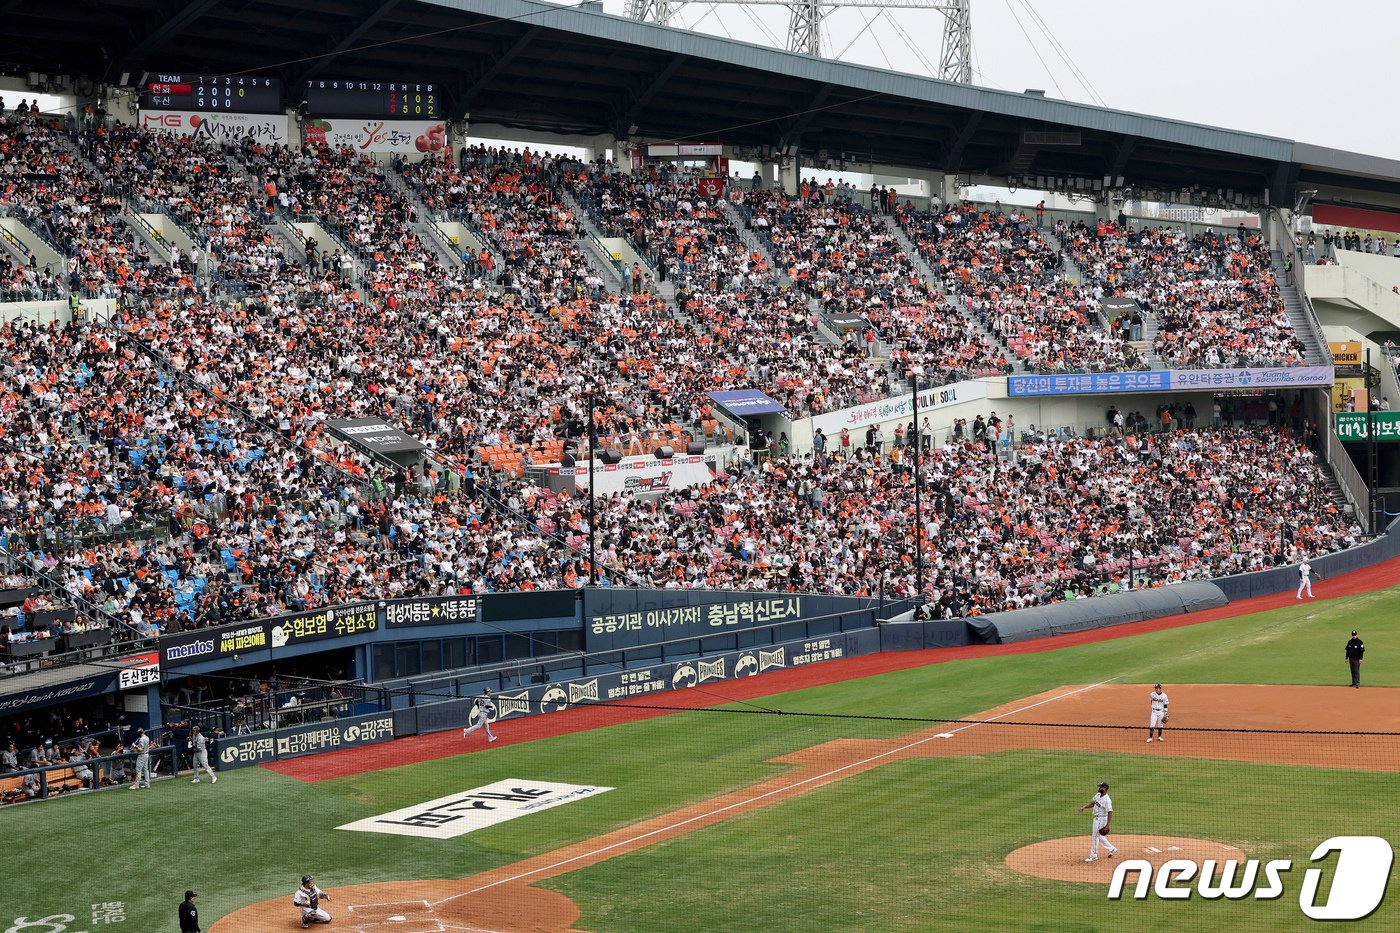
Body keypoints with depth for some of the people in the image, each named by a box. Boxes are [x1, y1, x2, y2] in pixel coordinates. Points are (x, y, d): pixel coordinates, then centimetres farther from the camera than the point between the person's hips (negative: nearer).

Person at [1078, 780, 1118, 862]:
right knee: (1099, 836, 19)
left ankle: (1093, 856, 8)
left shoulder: (1107, 800, -24)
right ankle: (1112, 849, 32)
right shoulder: (1098, 795, 2)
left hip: (1102, 819, -9)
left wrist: (1107, 825, -26)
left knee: (1095, 837, -2)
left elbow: (1110, 813, -24)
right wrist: (1084, 807, -1)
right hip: (1096, 818, 9)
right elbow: (1092, 803, 15)